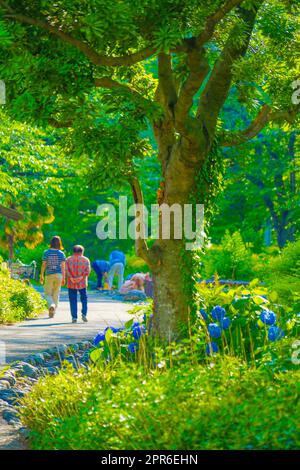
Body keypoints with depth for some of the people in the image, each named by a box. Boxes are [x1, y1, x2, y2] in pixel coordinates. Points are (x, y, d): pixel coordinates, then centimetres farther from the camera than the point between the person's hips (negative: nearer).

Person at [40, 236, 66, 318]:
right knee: (56, 294, 12)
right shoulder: (61, 253, -2)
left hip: (49, 275, -1)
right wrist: (64, 278, 0)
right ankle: (52, 312, 14)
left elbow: (43, 265, -3)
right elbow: (63, 266, -4)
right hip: (58, 274, 1)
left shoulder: (46, 252, -4)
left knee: (47, 294, 7)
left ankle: (51, 305, -22)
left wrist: (41, 276, 5)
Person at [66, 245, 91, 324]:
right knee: (84, 298, 15)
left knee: (73, 300, 4)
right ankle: (84, 314, 1)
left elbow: (66, 270, -7)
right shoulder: (85, 260, 5)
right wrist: (81, 277, -12)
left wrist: (71, 278, -13)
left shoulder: (68, 260, 6)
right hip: (82, 283, 0)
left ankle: (74, 317, 0)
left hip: (71, 284, 0)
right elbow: (87, 271, -7)